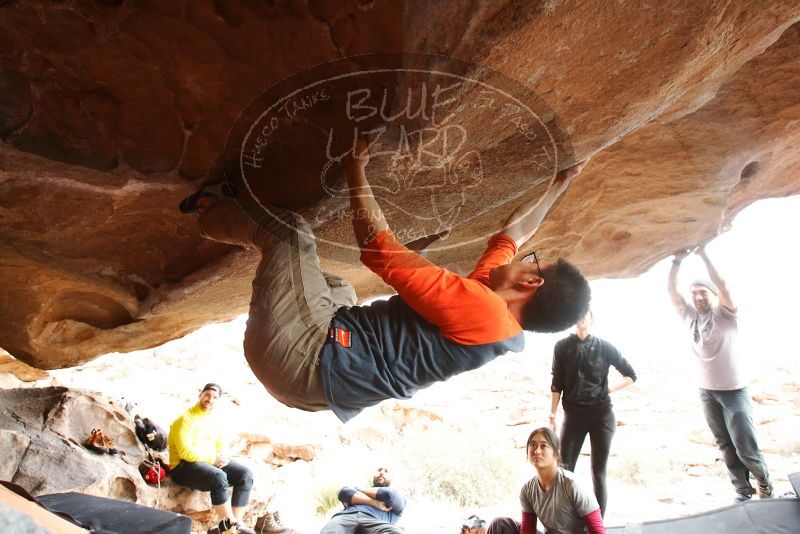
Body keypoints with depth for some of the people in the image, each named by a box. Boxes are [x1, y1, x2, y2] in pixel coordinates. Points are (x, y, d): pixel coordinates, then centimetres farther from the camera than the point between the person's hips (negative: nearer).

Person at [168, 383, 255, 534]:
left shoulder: (215, 419, 10)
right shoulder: (186, 419, -15)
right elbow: (185, 452, -21)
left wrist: (221, 458, -4)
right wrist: (212, 459, -19)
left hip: (212, 461, 8)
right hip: (184, 466, -8)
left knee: (245, 474, -13)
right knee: (218, 477, -36)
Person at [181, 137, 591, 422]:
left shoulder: (479, 308, -21)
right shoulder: (506, 328, 7)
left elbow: (379, 247, -21)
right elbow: (515, 232, 23)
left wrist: (356, 171, -9)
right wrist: (559, 184, 33)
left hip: (302, 352, -9)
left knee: (290, 229, -2)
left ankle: (212, 212, 28)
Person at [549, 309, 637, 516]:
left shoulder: (604, 347, -2)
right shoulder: (562, 347, 0)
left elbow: (631, 375, 8)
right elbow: (557, 384, 2)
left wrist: (609, 390, -2)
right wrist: (552, 415, 1)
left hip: (601, 414, 0)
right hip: (574, 414, 0)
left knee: (598, 472, 5)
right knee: (565, 470, -1)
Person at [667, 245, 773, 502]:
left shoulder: (725, 315, -9)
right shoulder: (689, 316, 3)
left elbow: (722, 285, -25)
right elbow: (671, 290, -4)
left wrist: (703, 255, -25)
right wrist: (677, 260, -13)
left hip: (734, 391, -4)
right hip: (707, 392, 4)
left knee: (746, 447, 1)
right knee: (726, 446, 11)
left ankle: (765, 486, 24)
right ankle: (743, 490, 23)